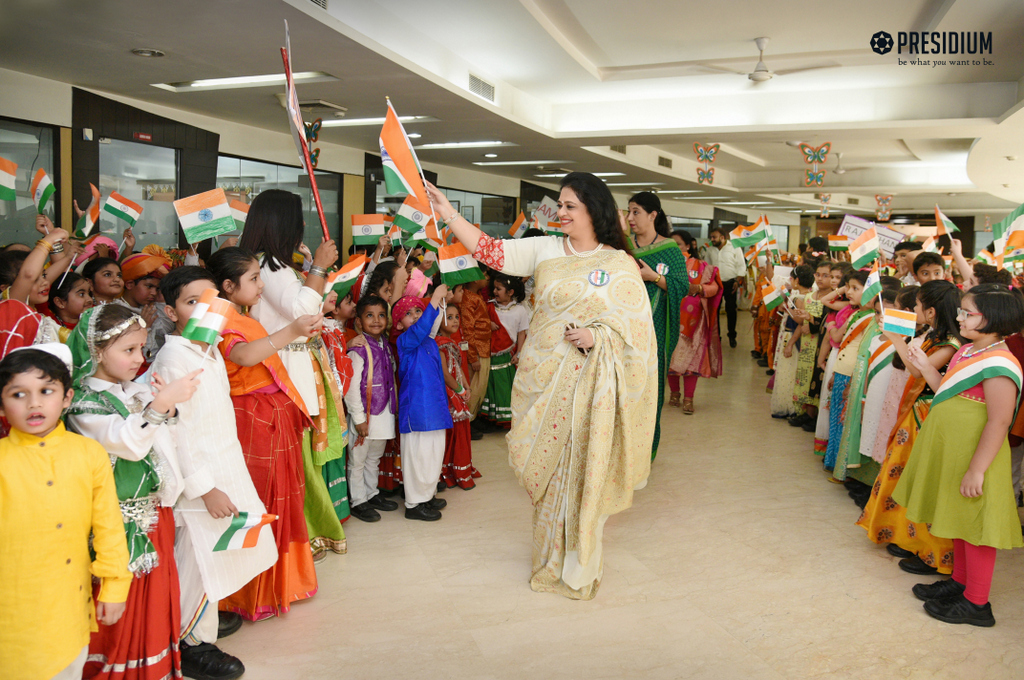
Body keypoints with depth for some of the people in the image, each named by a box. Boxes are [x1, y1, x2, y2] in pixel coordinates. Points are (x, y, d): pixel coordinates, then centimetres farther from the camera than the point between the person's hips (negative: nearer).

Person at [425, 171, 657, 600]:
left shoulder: (620, 265, -1)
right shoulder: (544, 250, 4)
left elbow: (639, 325, -1)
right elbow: (491, 251, -4)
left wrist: (598, 336, -17)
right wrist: (447, 213, -10)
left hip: (588, 386, -2)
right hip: (543, 380, 2)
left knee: (583, 472, 3)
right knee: (547, 469, 10)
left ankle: (580, 567, 23)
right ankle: (550, 561, 30)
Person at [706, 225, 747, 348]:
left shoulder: (734, 248, -4)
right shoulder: (710, 250, 8)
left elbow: (741, 266, -3)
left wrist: (737, 281, -10)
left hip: (730, 283, -3)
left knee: (731, 310, 1)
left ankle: (732, 336, 14)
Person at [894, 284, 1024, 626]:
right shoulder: (967, 352, 7)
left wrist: (976, 470, -24)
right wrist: (926, 367, 7)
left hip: (975, 458, -9)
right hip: (952, 454, 9)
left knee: (974, 526, 3)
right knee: (959, 522, 21)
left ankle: (976, 603, 16)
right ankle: (960, 582, 37)